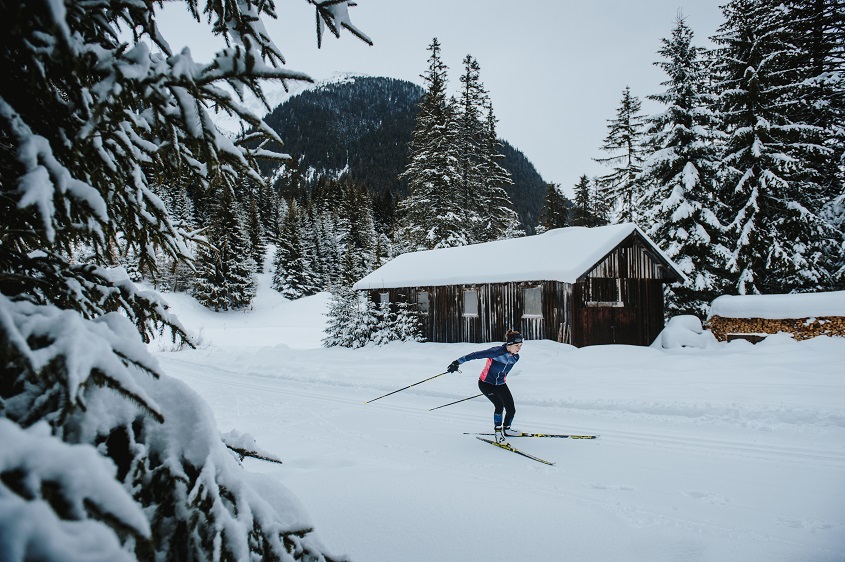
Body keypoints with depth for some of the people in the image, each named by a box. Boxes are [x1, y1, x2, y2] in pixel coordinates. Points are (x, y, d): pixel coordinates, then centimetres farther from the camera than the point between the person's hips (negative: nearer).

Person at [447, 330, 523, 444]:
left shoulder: (515, 357, -6)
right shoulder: (497, 351, -27)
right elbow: (476, 355, -26)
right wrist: (457, 362, -26)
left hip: (500, 384, 6)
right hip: (486, 383, -6)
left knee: (511, 409, -1)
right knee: (499, 405, -24)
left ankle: (506, 429, 28)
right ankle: (498, 432, -5)